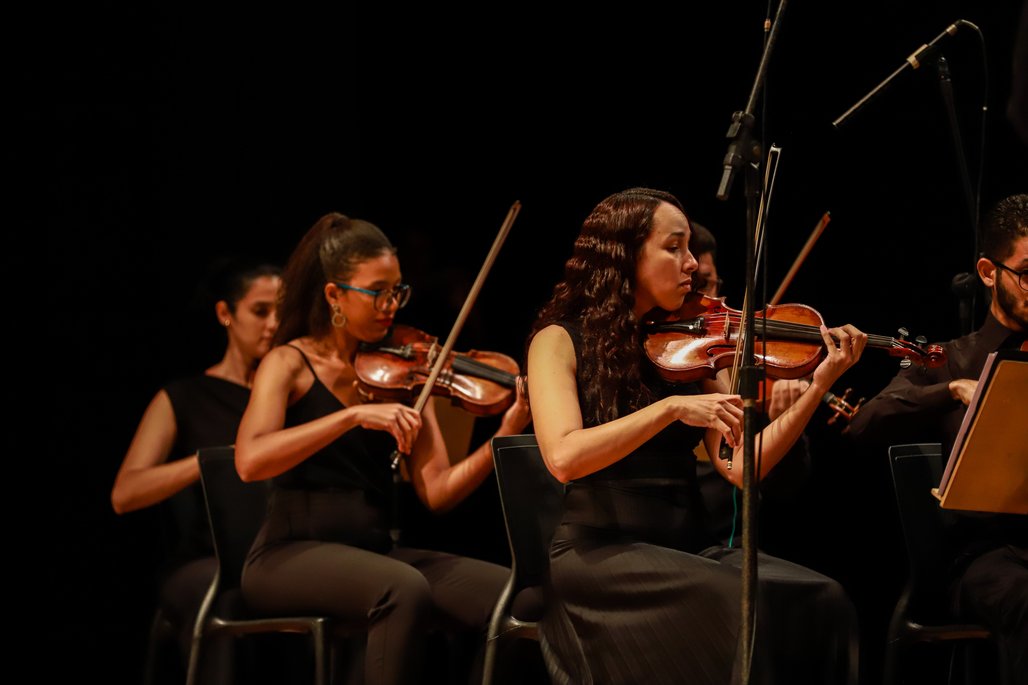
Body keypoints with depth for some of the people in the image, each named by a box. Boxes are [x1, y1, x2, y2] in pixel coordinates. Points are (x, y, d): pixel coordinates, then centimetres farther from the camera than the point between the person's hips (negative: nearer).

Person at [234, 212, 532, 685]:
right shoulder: (291, 364, -2)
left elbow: (436, 492, 1)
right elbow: (250, 461, -21)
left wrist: (506, 436, -14)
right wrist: (355, 414, -26)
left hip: (373, 551, 5)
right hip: (294, 554, -5)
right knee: (406, 589, -35)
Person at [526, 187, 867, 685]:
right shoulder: (562, 341, 0)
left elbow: (741, 467, 2)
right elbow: (563, 457, -19)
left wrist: (818, 387, -7)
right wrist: (672, 407, -23)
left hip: (687, 548, 5)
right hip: (597, 555, -5)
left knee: (819, 601, -23)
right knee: (745, 603, -32)